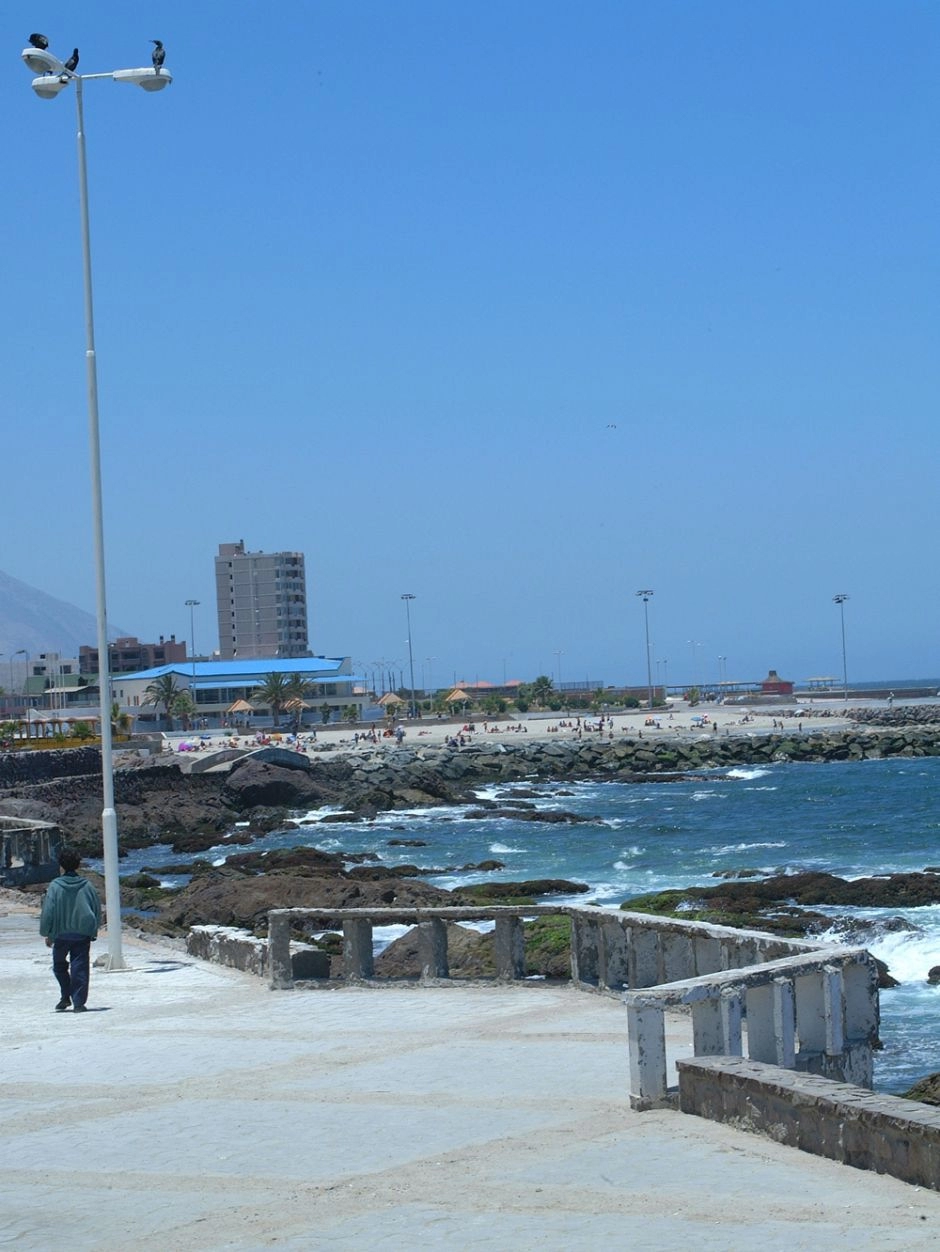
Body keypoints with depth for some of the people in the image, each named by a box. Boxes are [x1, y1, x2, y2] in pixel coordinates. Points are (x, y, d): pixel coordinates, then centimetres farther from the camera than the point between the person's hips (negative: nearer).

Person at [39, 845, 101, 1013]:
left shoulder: (55, 886, -10)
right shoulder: (87, 886, -2)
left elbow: (48, 912, -8)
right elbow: (97, 910, 6)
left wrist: (46, 933, 5)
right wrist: (93, 933, 17)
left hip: (61, 934, -1)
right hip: (83, 935, 1)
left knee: (59, 965, 20)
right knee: (80, 968, 4)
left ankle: (66, 996, 12)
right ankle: (79, 1002, -1)